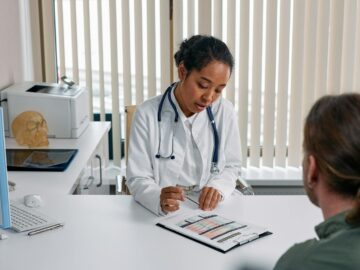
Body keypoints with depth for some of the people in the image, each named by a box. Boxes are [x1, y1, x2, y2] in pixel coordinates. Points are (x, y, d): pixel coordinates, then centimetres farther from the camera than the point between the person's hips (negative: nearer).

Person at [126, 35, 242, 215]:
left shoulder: (225, 111, -1)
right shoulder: (147, 114, -8)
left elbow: (232, 166, 8)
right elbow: (138, 179, -8)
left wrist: (217, 187, -13)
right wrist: (159, 199, -29)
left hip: (211, 210, 3)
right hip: (160, 214, -2)